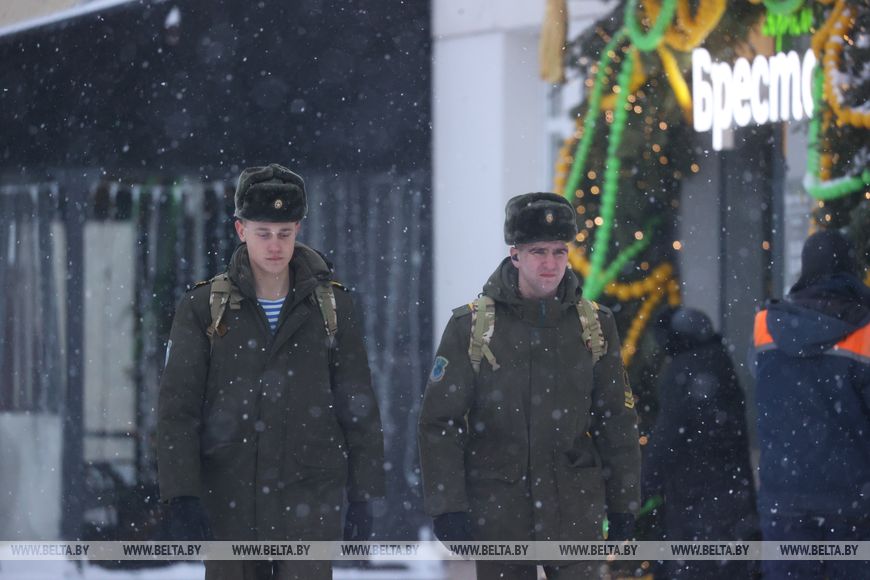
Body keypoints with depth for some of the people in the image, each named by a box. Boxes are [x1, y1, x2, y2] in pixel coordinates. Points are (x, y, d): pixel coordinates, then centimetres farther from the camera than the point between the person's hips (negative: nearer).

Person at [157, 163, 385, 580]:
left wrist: (363, 495, 4)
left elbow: (359, 406, 8)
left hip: (310, 498, 0)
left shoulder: (331, 307, 4)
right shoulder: (204, 308, 1)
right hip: (229, 498, 1)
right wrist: (181, 496, -12)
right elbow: (177, 407, -3)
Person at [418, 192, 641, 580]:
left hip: (574, 504, 1)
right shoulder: (471, 326, -2)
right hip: (498, 502, -1)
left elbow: (618, 420, 10)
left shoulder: (595, 325, 5)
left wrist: (623, 504, 8)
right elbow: (439, 421, -1)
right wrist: (448, 505, -9)